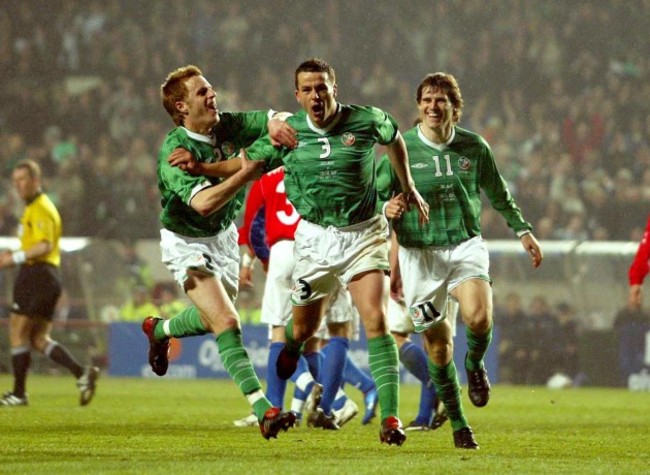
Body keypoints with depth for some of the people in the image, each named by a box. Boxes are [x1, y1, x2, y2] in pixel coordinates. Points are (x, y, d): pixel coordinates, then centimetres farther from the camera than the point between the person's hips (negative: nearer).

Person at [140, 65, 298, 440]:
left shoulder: (226, 127, -10)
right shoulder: (175, 150, -27)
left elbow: (274, 119, -6)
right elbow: (202, 202, -40)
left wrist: (275, 126, -30)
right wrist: (245, 173, -39)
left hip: (224, 236, 7)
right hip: (187, 243, -7)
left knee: (213, 320, 23)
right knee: (227, 322, -19)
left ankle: (159, 329, 54)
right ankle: (262, 409, -24)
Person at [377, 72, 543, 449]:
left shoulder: (474, 147, 2)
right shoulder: (402, 149, -4)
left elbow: (498, 194, 18)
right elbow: (376, 196, 2)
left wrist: (523, 231, 21)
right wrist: (387, 209, -20)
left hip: (466, 245, 1)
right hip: (420, 252, 0)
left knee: (479, 316, -26)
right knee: (438, 344, 0)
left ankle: (475, 365, 8)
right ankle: (458, 424, 16)